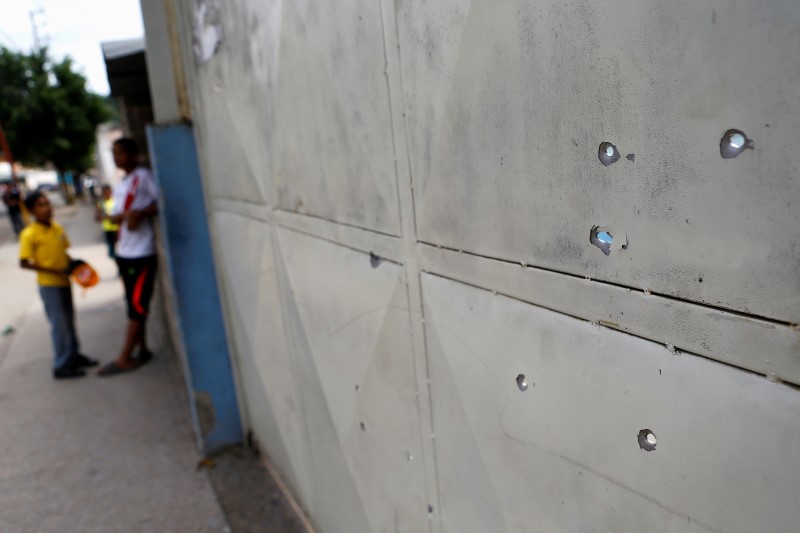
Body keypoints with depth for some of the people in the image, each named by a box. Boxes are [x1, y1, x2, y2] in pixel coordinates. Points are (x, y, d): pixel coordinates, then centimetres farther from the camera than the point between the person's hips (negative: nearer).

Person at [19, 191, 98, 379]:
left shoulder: (57, 227, 3)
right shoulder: (29, 234, -15)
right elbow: (24, 263, -17)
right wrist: (54, 271, -22)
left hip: (64, 282, 7)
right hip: (49, 285, -6)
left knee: (69, 320, 17)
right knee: (59, 324, -1)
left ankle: (74, 356, 33)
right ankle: (61, 366, 11)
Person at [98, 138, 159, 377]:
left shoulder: (143, 176, -6)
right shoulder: (121, 184, 16)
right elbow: (113, 216, 10)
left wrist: (141, 213, -22)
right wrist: (126, 215, -12)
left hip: (142, 253, -8)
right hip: (124, 252, 8)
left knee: (137, 306, -2)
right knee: (135, 304, 13)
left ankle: (125, 358, 2)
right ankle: (143, 349, 22)